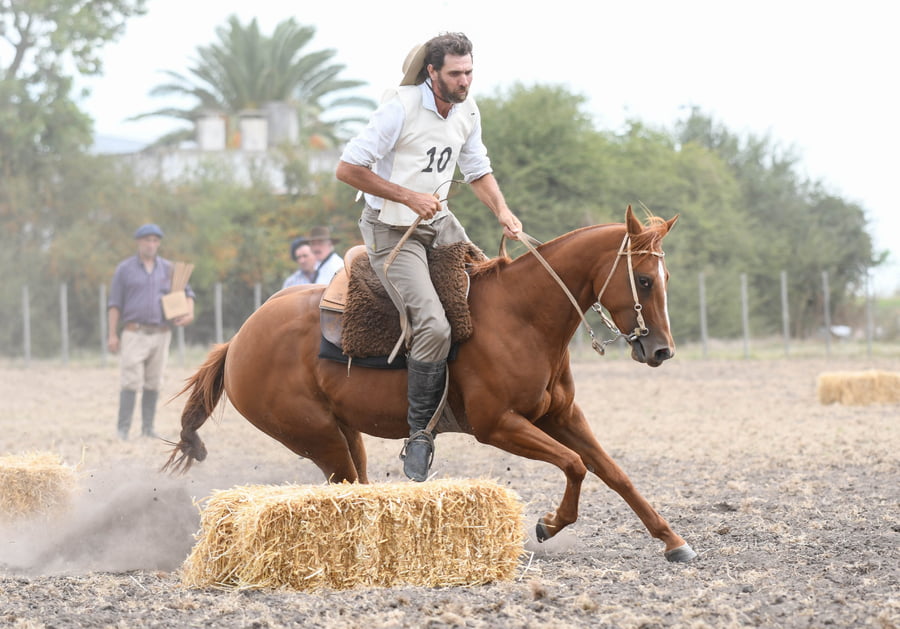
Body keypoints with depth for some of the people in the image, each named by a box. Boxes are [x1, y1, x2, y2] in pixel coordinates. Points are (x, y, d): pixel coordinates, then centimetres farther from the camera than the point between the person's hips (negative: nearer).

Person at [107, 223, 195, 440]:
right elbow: (114, 304, 1)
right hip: (134, 333, -3)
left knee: (153, 383, 5)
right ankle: (123, 430, -12)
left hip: (160, 333, 3)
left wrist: (190, 313, -5)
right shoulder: (125, 269, 2)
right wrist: (112, 335, -6)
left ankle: (148, 428, 10)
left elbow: (187, 293, 16)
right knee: (130, 382, -11)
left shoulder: (167, 268, 10)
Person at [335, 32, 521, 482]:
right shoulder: (401, 108, -19)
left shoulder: (467, 111, 4)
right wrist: (409, 197, -22)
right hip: (392, 230, -8)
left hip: (439, 223, 8)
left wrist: (502, 213, -3)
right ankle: (419, 434, -11)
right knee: (434, 327, -22)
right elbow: (347, 169, -19)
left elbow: (478, 171, 16)